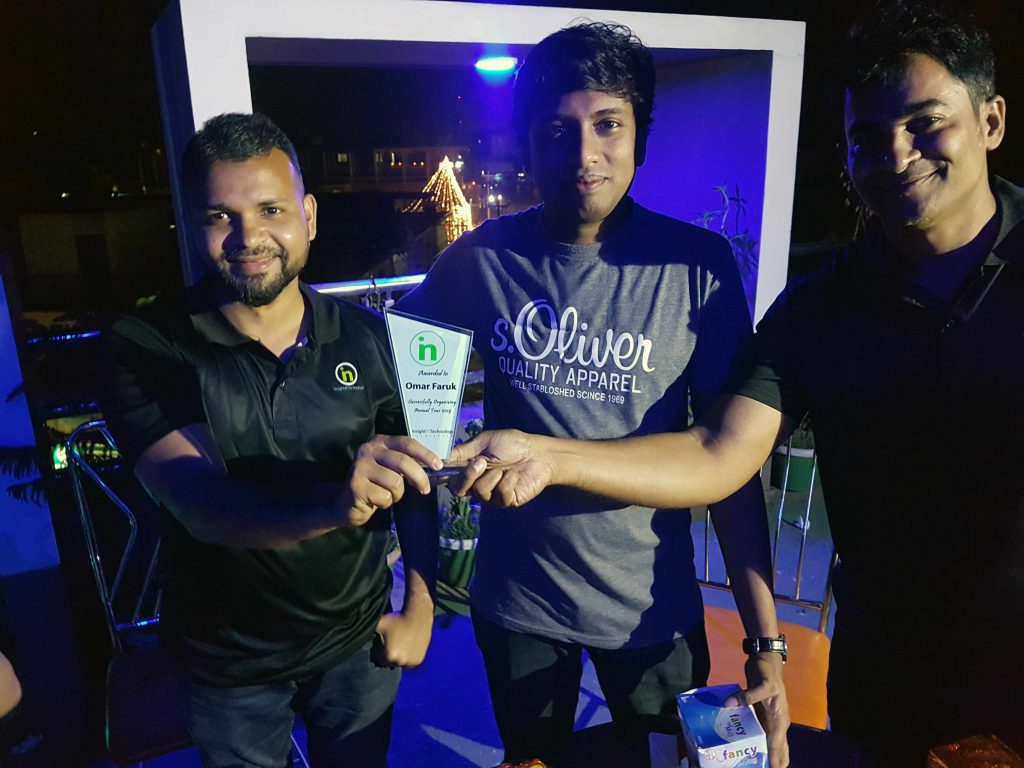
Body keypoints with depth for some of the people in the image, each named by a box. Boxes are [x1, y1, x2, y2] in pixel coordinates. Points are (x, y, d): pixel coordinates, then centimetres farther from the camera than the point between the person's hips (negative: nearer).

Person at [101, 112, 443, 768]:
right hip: (227, 660, -1)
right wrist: (329, 503, -48)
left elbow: (413, 476, -2)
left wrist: (420, 606, -3)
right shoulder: (148, 347, -17)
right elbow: (199, 502, -29)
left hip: (359, 640, 2)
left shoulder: (367, 336, -10)